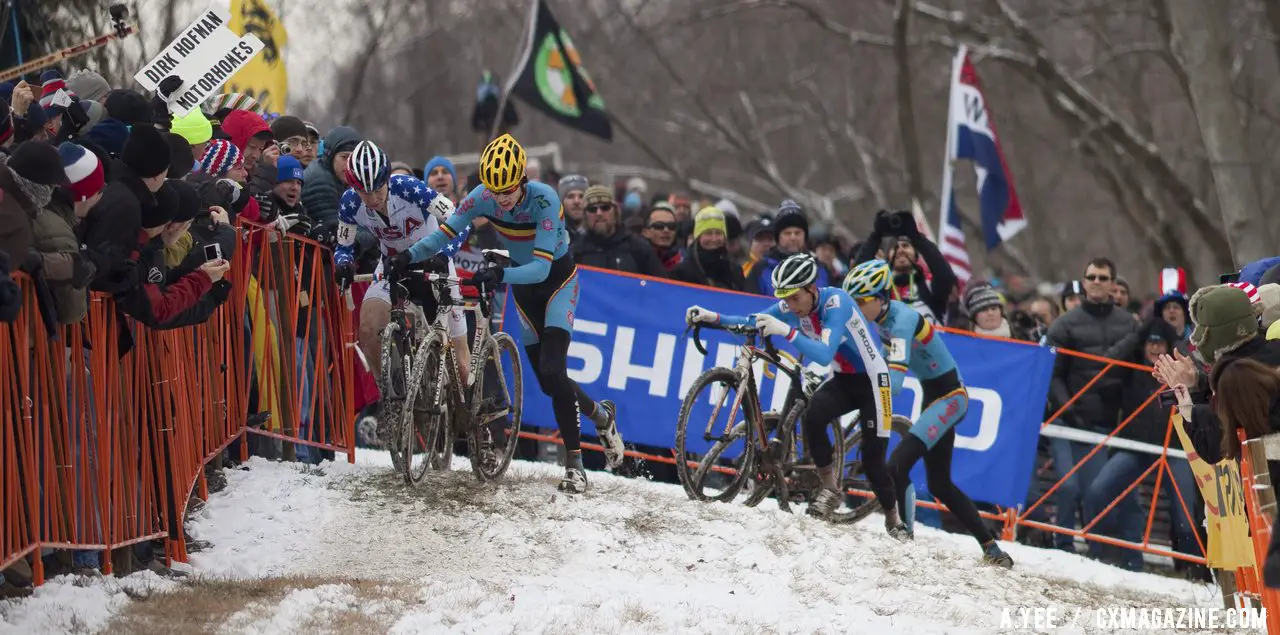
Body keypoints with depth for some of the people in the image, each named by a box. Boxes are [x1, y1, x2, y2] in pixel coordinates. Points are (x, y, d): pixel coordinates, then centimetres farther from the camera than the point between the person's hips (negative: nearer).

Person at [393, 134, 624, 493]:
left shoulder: (544, 200, -32)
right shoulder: (482, 197, -20)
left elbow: (541, 267, -38)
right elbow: (445, 233, -19)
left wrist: (501, 274, -53)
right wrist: (411, 255, -37)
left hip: (557, 276, -5)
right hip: (522, 280, 5)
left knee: (552, 369, -20)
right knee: (547, 381, 6)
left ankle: (574, 464, -14)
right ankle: (601, 416, 33)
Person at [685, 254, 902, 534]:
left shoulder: (836, 302, -28)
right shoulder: (793, 306, -8)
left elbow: (825, 354, -39)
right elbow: (752, 322, -4)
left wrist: (786, 331, -49)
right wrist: (713, 317, -20)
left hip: (872, 381, -6)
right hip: (843, 380, 6)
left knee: (873, 459, -5)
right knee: (812, 418, -25)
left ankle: (894, 521, 16)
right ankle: (830, 488, -7)